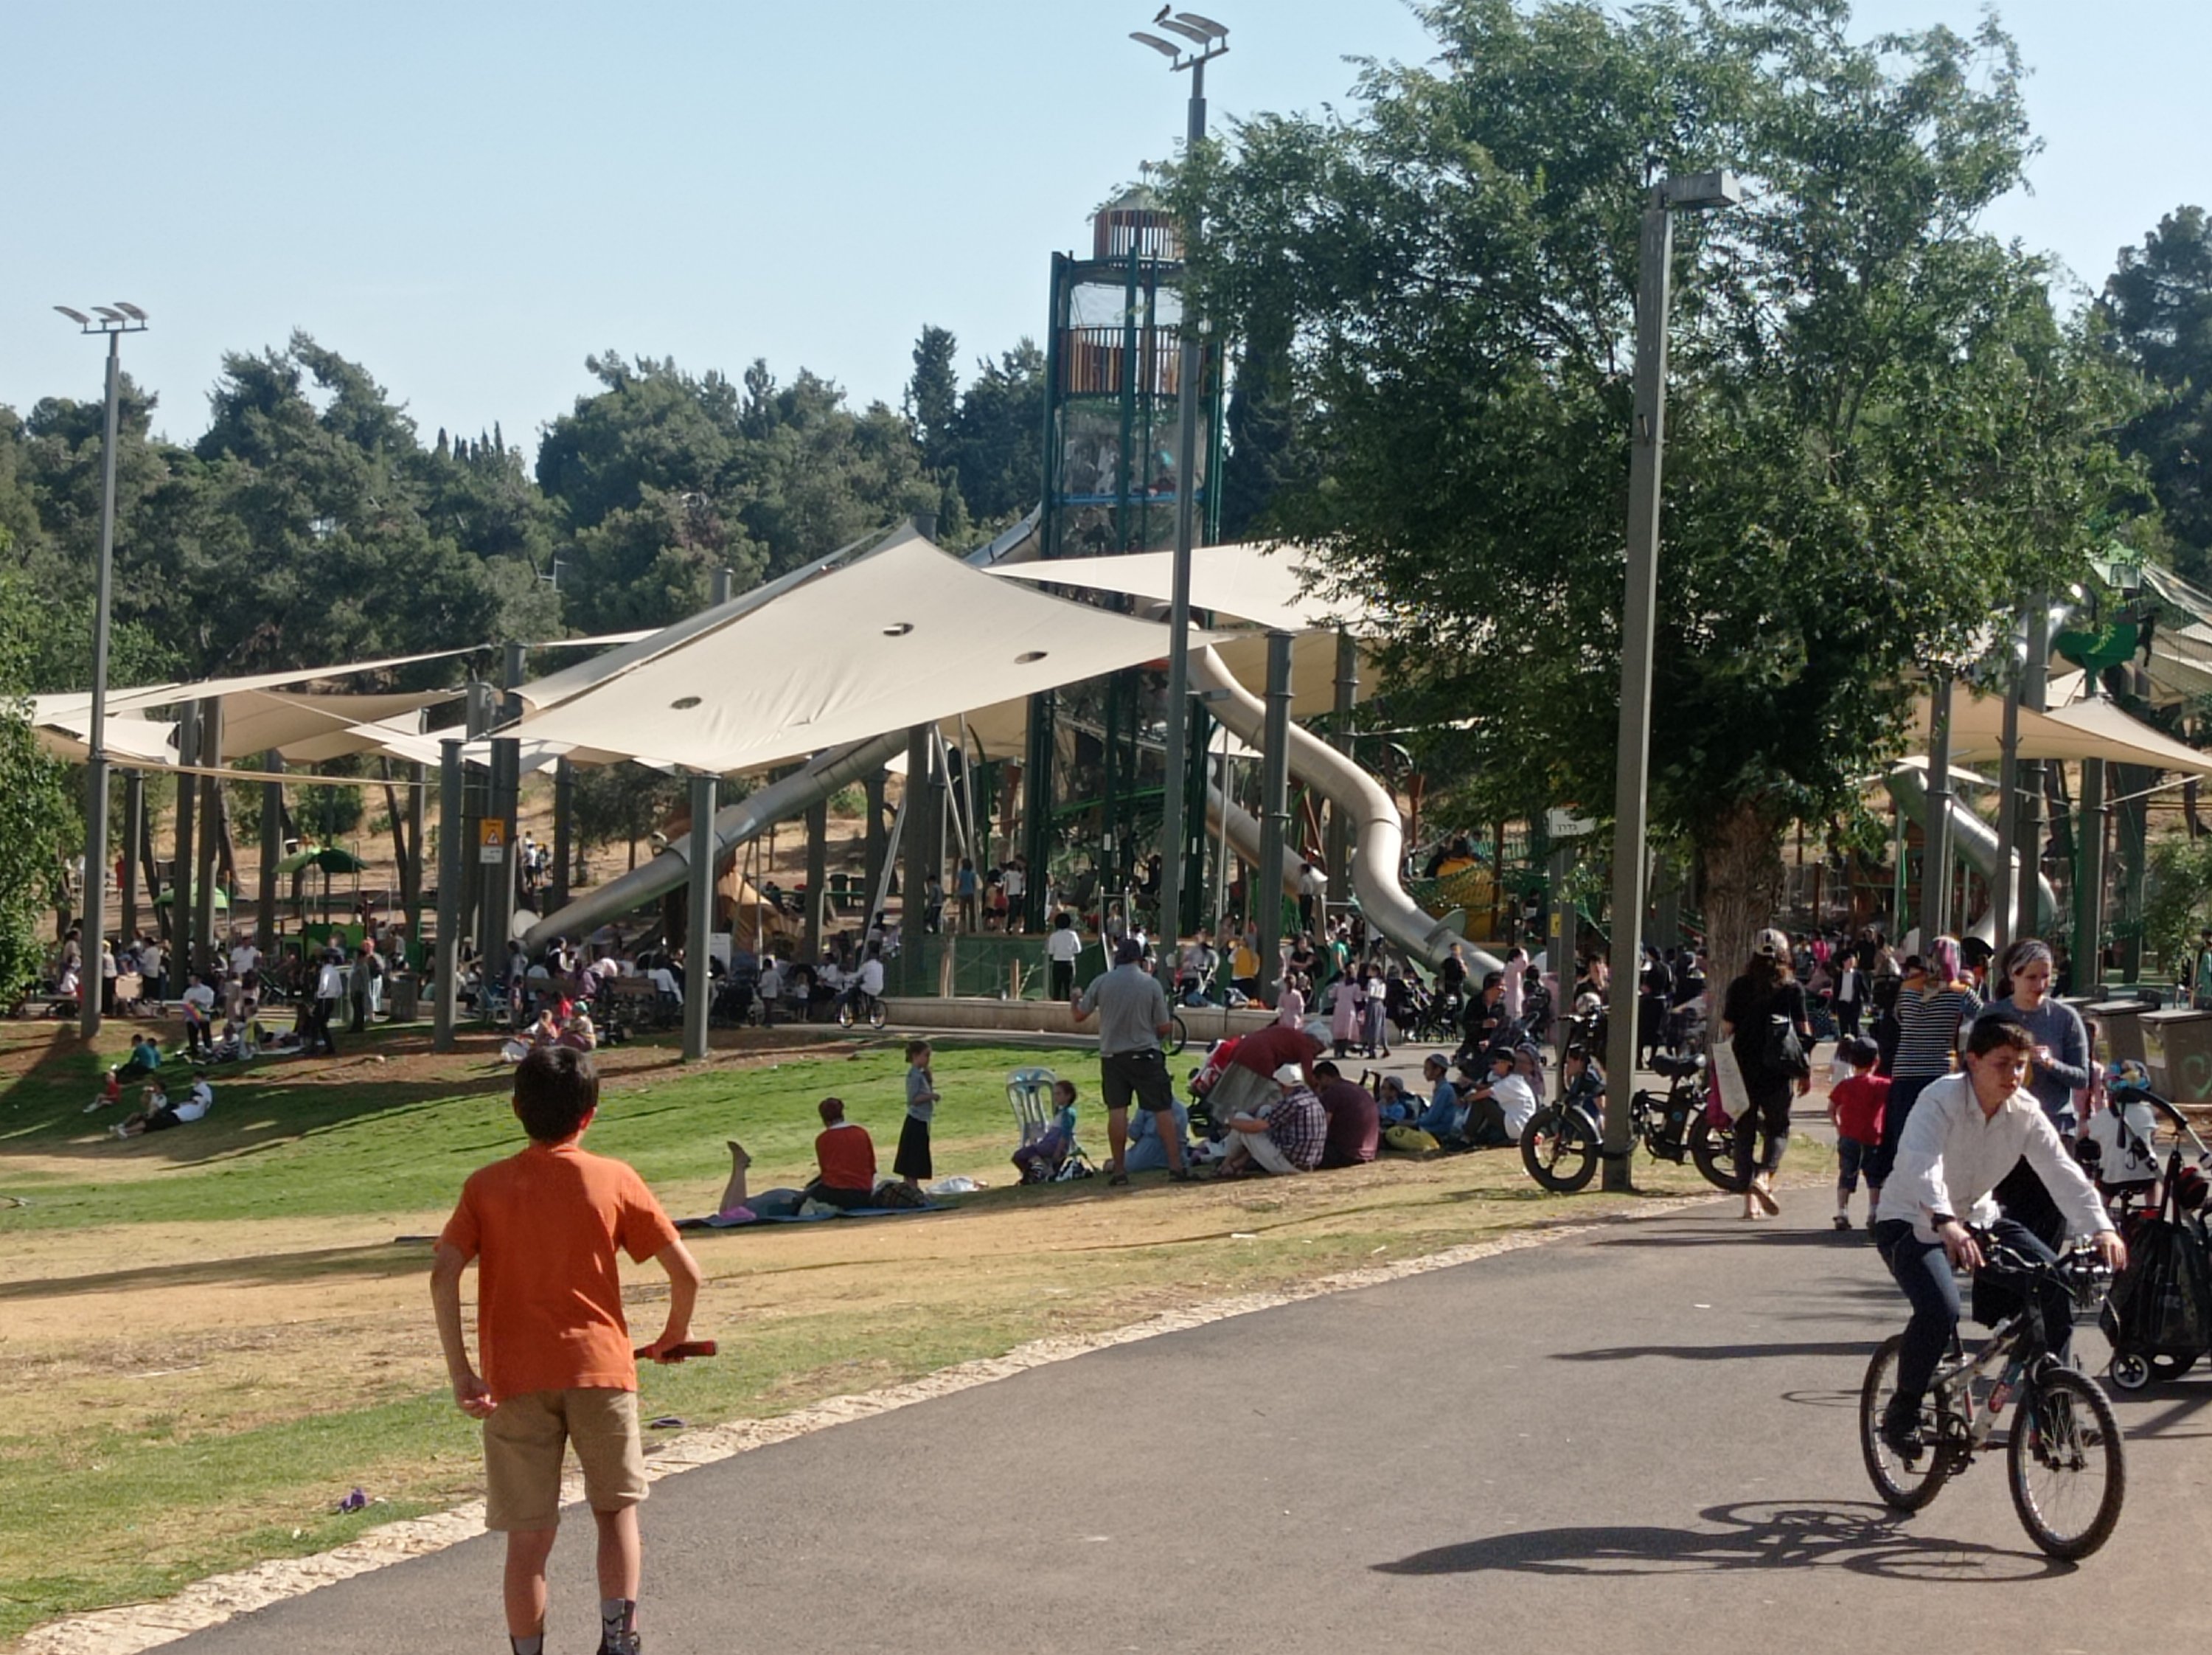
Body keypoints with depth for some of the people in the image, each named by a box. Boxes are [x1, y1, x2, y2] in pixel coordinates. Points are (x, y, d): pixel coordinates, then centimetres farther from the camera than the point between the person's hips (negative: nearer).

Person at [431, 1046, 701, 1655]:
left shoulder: (486, 1185, 3)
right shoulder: (615, 1180, 1)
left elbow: (443, 1273, -10)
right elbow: (686, 1271, -1)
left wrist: (460, 1371, -8)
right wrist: (673, 1334, 17)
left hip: (514, 1379, 0)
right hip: (599, 1367, 0)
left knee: (529, 1537, 5)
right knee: (616, 1507, 17)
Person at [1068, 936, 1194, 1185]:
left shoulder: (1101, 983, -2)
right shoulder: (1151, 984, -6)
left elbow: (1079, 1017, 8)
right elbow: (1163, 1027, -4)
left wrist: (1074, 1003, 29)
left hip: (1112, 1055, 2)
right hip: (1146, 1055, -2)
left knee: (1117, 1111, 3)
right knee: (1163, 1110, 1)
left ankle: (1118, 1169, 3)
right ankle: (1176, 1165, -2)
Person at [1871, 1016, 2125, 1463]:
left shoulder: (2025, 1112, -8)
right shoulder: (1941, 1100, -25)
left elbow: (2063, 1172, -17)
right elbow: (1922, 1166, -41)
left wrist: (2101, 1227, -34)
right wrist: (1946, 1225, -59)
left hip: (1976, 1217, 6)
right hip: (1911, 1221, -6)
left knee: (2057, 1284, -13)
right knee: (1939, 1309, -31)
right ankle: (1902, 1413, -8)